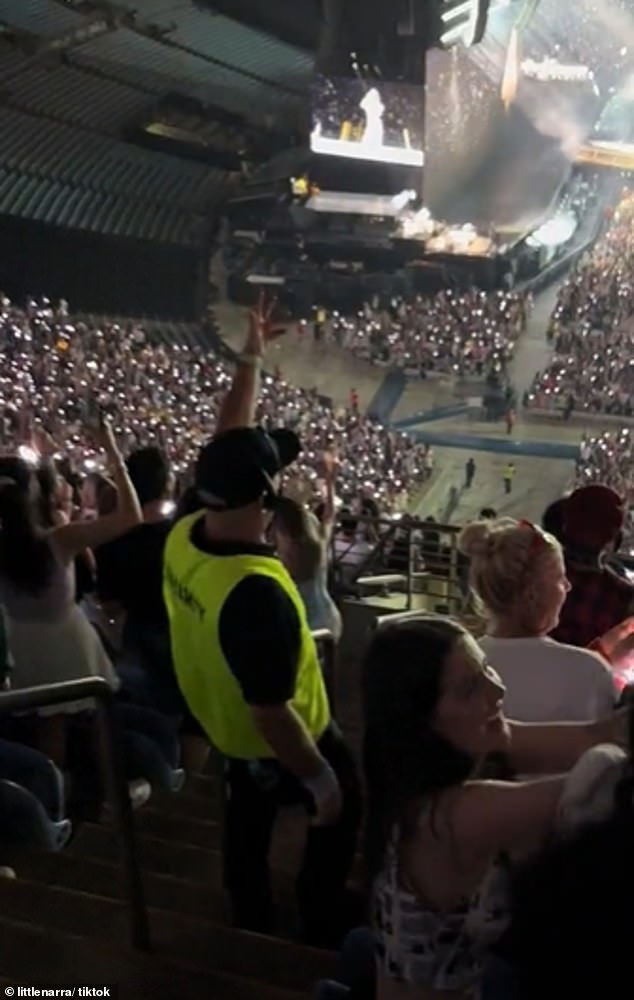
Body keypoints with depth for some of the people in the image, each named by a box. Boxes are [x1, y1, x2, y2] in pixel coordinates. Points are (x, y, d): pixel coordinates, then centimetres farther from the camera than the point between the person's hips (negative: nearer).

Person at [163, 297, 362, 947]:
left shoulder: (185, 535, -19)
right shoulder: (256, 591, -42)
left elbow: (226, 448, -4)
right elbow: (271, 712, -34)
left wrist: (250, 361, 1)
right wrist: (321, 780, -20)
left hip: (227, 733, 7)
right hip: (279, 746, -7)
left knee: (247, 827, 29)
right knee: (342, 814, 22)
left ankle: (252, 928, 52)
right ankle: (320, 935, 39)